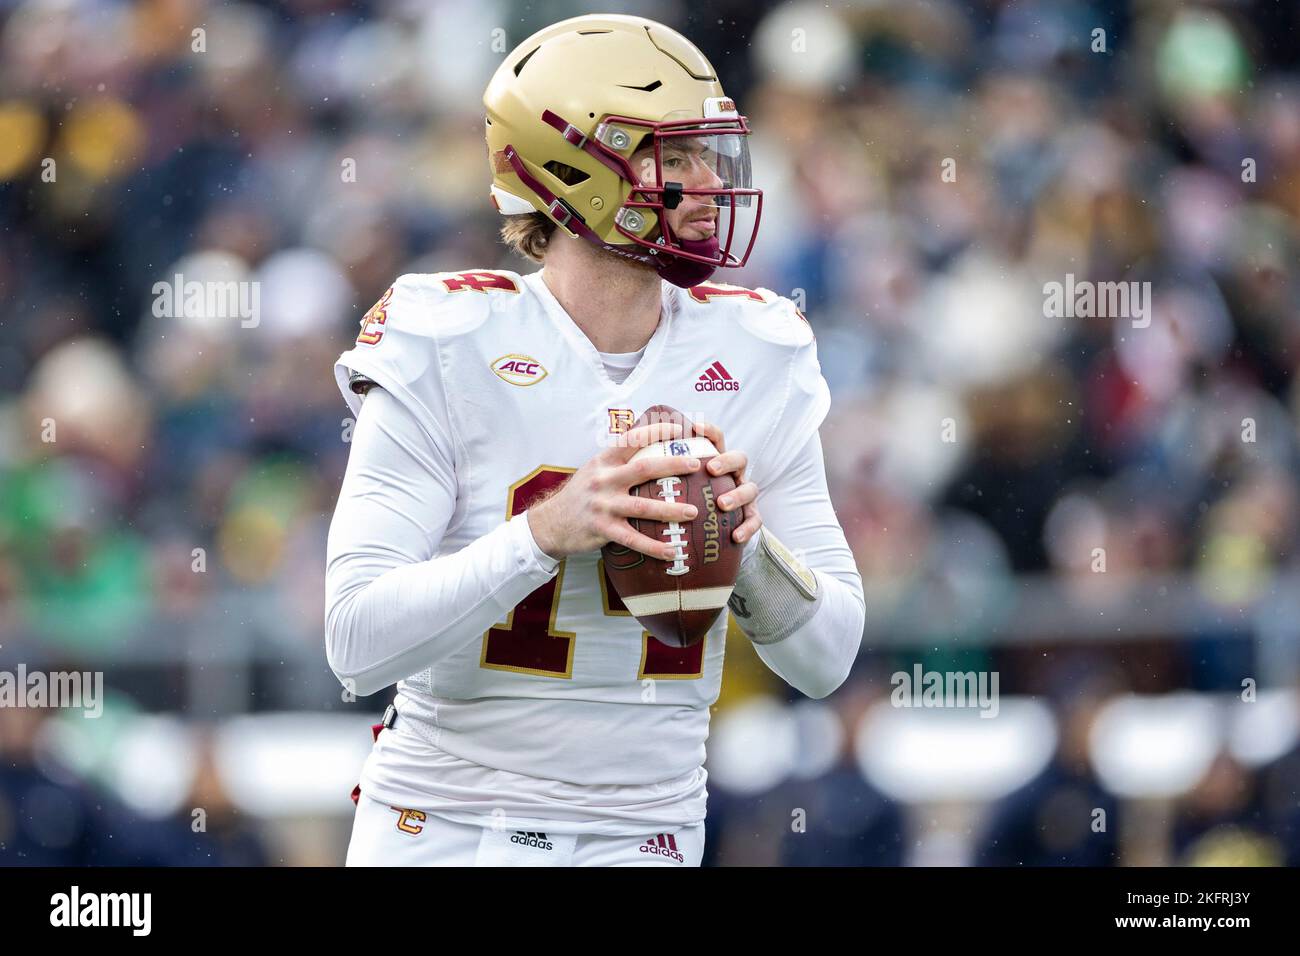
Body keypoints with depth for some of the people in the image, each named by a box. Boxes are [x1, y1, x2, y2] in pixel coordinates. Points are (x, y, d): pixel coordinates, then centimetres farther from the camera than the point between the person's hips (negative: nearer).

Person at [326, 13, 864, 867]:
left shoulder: (754, 363, -1)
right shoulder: (448, 353, -12)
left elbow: (826, 658, 1)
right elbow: (358, 642, -18)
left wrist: (746, 541, -18)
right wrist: (549, 532, -29)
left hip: (646, 831, 3)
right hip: (447, 827, -3)